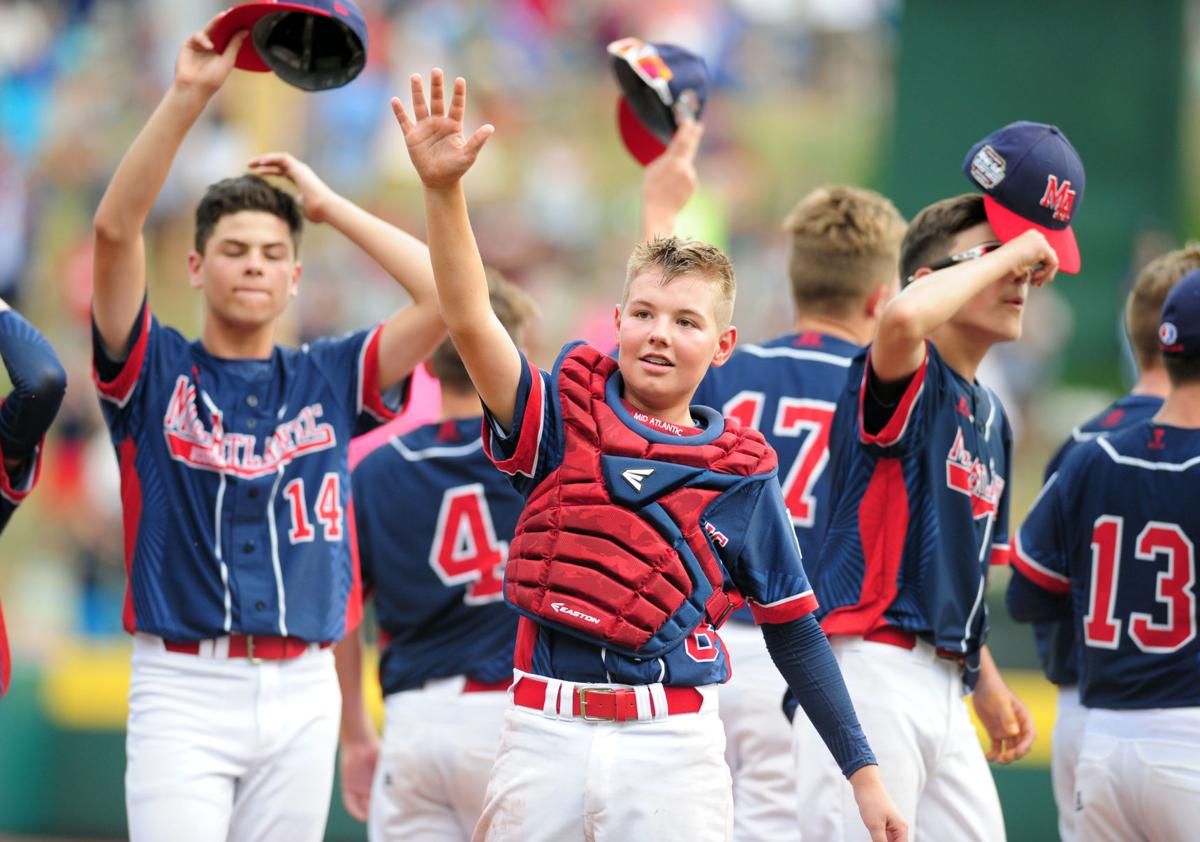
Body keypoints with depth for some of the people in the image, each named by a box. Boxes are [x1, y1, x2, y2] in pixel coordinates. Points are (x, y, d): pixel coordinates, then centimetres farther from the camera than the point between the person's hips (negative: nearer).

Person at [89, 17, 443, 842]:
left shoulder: (329, 379, 12)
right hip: (183, 688, -3)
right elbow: (114, 230, -9)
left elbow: (446, 295, 2)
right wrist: (188, 96, -16)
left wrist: (329, 205, 6)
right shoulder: (155, 371, 5)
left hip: (302, 695, 3)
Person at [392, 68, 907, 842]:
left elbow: (793, 630, 11)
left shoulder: (742, 476, 5)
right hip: (545, 738, 1)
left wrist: (863, 771, 8)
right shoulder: (563, 416, 5)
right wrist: (445, 190, -24)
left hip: (673, 748, -1)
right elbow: (470, 322, -10)